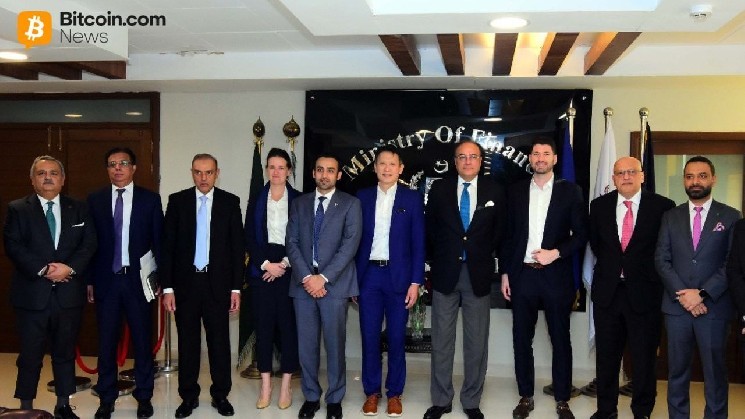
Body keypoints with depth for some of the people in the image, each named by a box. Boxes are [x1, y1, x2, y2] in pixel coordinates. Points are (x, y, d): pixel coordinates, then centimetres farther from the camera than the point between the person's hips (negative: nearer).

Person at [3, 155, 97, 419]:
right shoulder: (18, 209, 3)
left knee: (65, 352, 11)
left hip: (69, 294, 2)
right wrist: (43, 269, -17)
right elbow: (13, 246, -7)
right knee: (30, 355, 5)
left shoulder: (78, 209, 9)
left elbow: (89, 244, 2)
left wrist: (70, 268, -14)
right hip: (32, 294, -2)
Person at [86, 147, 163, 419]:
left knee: (142, 341, 7)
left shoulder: (150, 199, 2)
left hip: (139, 279, -1)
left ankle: (144, 396, 21)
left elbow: (158, 241, 2)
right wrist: (89, 280, 2)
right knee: (106, 343, 8)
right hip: (106, 281, 1)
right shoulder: (95, 200, 5)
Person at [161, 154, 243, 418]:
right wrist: (167, 287, -4)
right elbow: (168, 246, 1)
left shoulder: (230, 202, 1)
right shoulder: (177, 201, 2)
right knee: (187, 342, 9)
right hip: (185, 282, 1)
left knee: (219, 341, 6)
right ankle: (189, 396, 22)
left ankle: (220, 395, 20)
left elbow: (237, 246, 1)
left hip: (218, 283, 0)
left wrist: (236, 288, -2)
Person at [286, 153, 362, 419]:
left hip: (335, 284, -3)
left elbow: (350, 245, -7)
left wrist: (324, 277, -14)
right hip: (304, 283, 3)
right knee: (306, 345, 7)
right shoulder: (299, 203, 12)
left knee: (334, 344, 3)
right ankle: (311, 397, 21)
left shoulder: (350, 204, 2)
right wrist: (306, 277, -9)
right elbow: (291, 243, 5)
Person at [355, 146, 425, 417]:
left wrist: (415, 282, -6)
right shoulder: (362, 197, 6)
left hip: (398, 275, -1)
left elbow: (418, 243, 0)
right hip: (368, 275, 1)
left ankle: (394, 393, 18)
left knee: (396, 337, 6)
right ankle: (371, 392, 18)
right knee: (369, 336, 5)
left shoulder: (412, 198, 2)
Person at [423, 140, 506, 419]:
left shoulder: (495, 191, 2)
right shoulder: (439, 189, 3)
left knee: (477, 343, 7)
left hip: (478, 274, 0)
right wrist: (436, 260, 5)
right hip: (445, 273, 0)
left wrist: (486, 257, 5)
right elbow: (429, 229, 7)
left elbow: (499, 231, 9)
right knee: (441, 341, 7)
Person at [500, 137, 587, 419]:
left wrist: (556, 253, -14)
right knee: (522, 339, 8)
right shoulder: (516, 191, 7)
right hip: (522, 275, 2)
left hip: (556, 275, -2)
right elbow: (508, 235, 9)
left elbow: (581, 235, 0)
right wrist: (505, 273, 6)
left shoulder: (570, 191, 1)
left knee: (560, 340, 7)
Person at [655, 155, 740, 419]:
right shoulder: (671, 217, 9)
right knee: (677, 370, 10)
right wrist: (681, 294, -10)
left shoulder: (731, 217, 3)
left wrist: (703, 294, -13)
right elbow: (661, 260, 3)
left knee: (715, 371, 5)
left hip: (714, 306, -2)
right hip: (676, 305, 2)